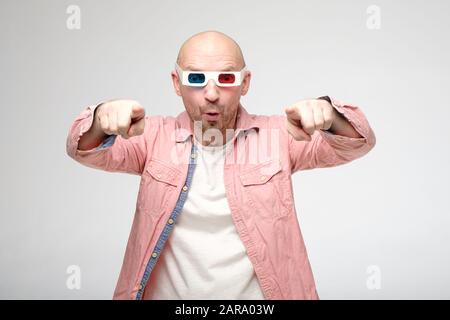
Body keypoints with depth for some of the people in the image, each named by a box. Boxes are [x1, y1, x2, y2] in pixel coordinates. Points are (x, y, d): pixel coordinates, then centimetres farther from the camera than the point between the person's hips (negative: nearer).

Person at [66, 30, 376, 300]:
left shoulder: (276, 134, -5)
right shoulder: (155, 136, -3)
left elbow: (357, 141, -11)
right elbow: (85, 150, -13)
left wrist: (326, 113, -35)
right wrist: (103, 118, -37)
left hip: (262, 291, 0)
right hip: (167, 290, 1)